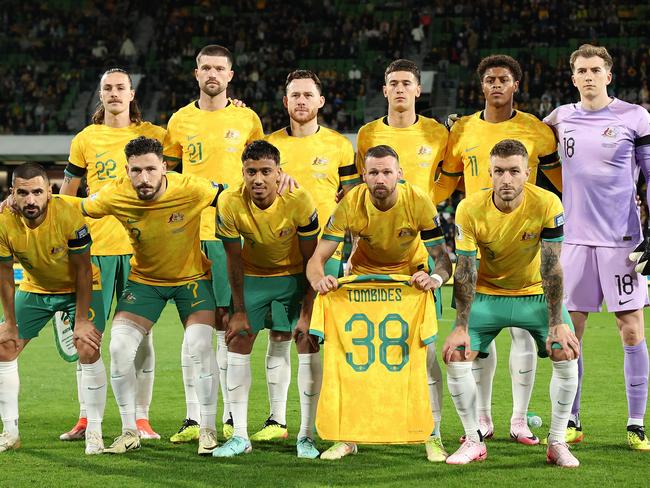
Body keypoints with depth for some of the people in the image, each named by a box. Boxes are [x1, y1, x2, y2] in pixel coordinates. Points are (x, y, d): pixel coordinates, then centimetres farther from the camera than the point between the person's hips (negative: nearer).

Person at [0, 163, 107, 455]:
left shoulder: (68, 216, -31)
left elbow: (82, 270, -21)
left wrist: (82, 321, -20)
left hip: (79, 287, -3)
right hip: (35, 288, 3)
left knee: (88, 351, -19)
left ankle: (94, 433, -9)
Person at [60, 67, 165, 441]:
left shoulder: (152, 135, 6)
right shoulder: (85, 140, 9)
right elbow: (66, 196, 14)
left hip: (140, 245, -1)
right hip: (94, 246, 1)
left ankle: (141, 418, 6)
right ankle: (85, 418, 9)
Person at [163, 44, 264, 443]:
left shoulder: (247, 119, 4)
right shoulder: (180, 121, 8)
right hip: (190, 232, 1)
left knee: (230, 321, -1)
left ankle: (232, 416, 5)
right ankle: (193, 417, 4)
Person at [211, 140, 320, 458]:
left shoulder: (299, 201, -29)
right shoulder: (230, 204, -24)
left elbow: (310, 259, -17)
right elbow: (234, 260, -10)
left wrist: (307, 313, -18)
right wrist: (239, 310, -6)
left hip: (295, 276, -2)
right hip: (253, 275, 2)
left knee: (308, 343, -12)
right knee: (238, 342, -4)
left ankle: (306, 436, -4)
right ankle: (240, 437, 3)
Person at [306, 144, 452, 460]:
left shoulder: (419, 203, -29)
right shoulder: (350, 205, -28)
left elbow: (442, 257, -27)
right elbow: (317, 259, -28)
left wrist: (436, 277, -51)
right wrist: (319, 279, -52)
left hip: (411, 273, -1)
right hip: (365, 273, 1)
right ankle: (347, 437, 6)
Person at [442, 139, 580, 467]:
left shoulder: (547, 204, -23)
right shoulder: (470, 209, -20)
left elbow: (551, 267, -20)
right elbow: (465, 271, -15)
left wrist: (557, 324, -24)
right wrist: (461, 327, -21)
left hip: (536, 294, -1)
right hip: (487, 293, 1)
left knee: (567, 357, -18)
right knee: (456, 356, -15)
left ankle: (557, 442, -2)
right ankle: (473, 441, 1)